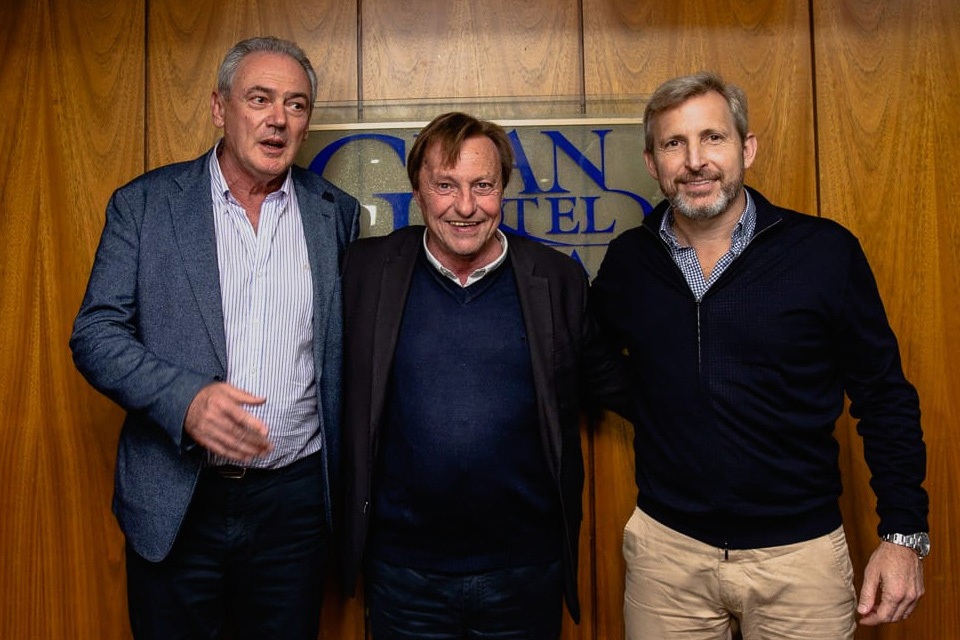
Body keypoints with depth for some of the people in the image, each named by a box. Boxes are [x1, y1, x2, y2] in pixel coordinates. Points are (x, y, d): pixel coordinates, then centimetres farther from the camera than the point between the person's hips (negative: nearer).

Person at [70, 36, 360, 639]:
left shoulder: (336, 213, 3)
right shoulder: (144, 203, -1)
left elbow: (343, 349, 8)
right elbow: (96, 334, -4)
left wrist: (345, 478, 2)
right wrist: (186, 399, -22)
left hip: (294, 499, 1)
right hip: (173, 501, -1)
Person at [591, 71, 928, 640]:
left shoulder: (826, 252, -8)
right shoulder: (627, 263, -2)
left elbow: (885, 399, -2)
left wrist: (904, 534, -4)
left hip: (800, 552, -1)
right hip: (666, 547, 2)